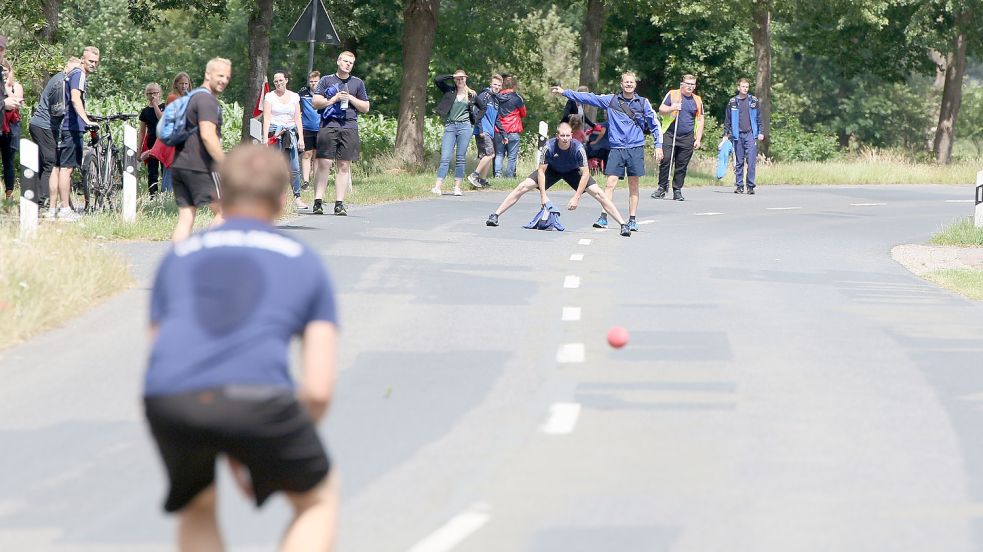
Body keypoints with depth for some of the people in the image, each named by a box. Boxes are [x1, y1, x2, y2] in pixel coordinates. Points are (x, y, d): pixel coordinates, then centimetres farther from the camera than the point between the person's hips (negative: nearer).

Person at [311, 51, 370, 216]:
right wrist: (333, 100, -7)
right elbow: (315, 102, 5)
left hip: (349, 127, 2)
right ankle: (318, 201, -8)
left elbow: (365, 108, 15)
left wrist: (351, 99, 0)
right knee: (323, 164, -9)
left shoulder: (357, 83, 16)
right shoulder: (327, 80, 12)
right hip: (328, 126, -2)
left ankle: (339, 203, 1)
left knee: (344, 166, 0)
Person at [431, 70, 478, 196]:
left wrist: (474, 119, 11)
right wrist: (452, 76, -4)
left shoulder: (471, 95, 9)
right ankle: (437, 187, -14)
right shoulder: (450, 91, 7)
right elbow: (437, 80, -5)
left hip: (464, 126, 1)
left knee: (461, 158, 0)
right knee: (445, 157, -8)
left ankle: (457, 187, 3)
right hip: (450, 126, -1)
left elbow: (483, 108, 20)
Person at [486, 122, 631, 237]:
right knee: (522, 187, -13)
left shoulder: (578, 148, -34)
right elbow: (541, 171, -22)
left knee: (598, 193, -14)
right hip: (552, 170, 1)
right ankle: (495, 216, -4)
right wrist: (543, 196, -26)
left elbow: (585, 174, -27)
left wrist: (576, 198, -29)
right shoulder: (549, 147, -33)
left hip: (573, 172, -1)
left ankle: (623, 224, -6)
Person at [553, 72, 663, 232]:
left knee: (633, 186, 3)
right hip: (616, 148, 0)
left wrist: (658, 145, 3)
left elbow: (654, 124, 9)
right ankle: (603, 217, -9)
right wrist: (565, 92, 1)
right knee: (611, 183, -8)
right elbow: (588, 98, 5)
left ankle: (632, 220, 9)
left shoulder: (643, 103, 5)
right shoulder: (611, 100, 6)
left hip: (636, 148, 0)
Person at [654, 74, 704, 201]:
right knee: (665, 161, -11)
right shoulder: (672, 95, 6)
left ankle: (677, 191, 10)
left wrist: (698, 139, 8)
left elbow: (700, 121, 15)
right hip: (670, 136, -2)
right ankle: (662, 187, 1)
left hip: (687, 138, 2)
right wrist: (671, 109, -17)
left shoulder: (697, 100, 14)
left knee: (682, 165, 2)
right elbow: (661, 110, 4)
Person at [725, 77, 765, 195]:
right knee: (739, 162, 5)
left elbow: (759, 118, 9)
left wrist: (760, 132, 3)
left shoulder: (753, 101, 7)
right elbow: (727, 120, 11)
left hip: (750, 134, -1)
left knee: (751, 161, -8)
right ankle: (739, 185, 11)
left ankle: (751, 186, -5)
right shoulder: (732, 102, 7)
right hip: (737, 135, 1)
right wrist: (726, 134, 6)